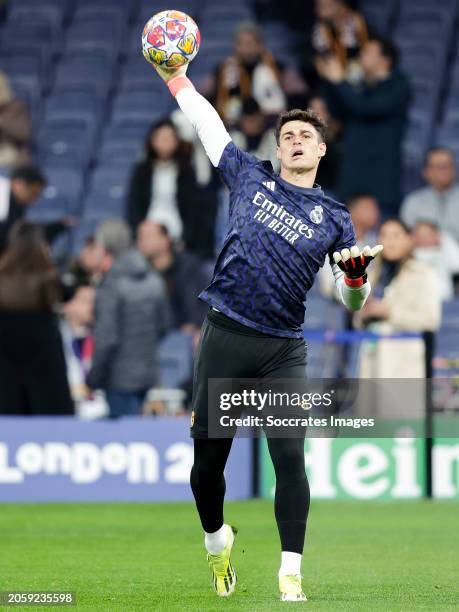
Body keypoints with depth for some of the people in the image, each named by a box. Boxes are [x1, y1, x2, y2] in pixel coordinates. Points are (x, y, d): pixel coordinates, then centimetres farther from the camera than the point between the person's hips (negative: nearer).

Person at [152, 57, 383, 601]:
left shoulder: (332, 218, 11)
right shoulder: (250, 177, 11)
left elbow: (352, 302, 9)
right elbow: (206, 122, 20)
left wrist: (356, 274, -12)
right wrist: (174, 75, 20)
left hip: (283, 351, 0)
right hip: (225, 338, 0)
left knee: (290, 459, -12)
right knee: (207, 457, 3)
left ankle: (291, 575, -9)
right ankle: (217, 540, 30)